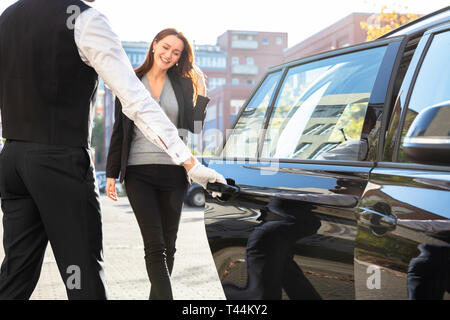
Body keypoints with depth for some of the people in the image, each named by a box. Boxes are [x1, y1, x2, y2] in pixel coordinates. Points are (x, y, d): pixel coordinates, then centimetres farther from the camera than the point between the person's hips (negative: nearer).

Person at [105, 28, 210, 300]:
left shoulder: (184, 84, 7)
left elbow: (195, 128, 0)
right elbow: (120, 130, 9)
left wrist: (201, 94, -5)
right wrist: (112, 173, 7)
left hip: (174, 172, 2)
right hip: (139, 172, -1)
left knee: (168, 245, 9)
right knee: (155, 244, -10)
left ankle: (157, 295, 24)